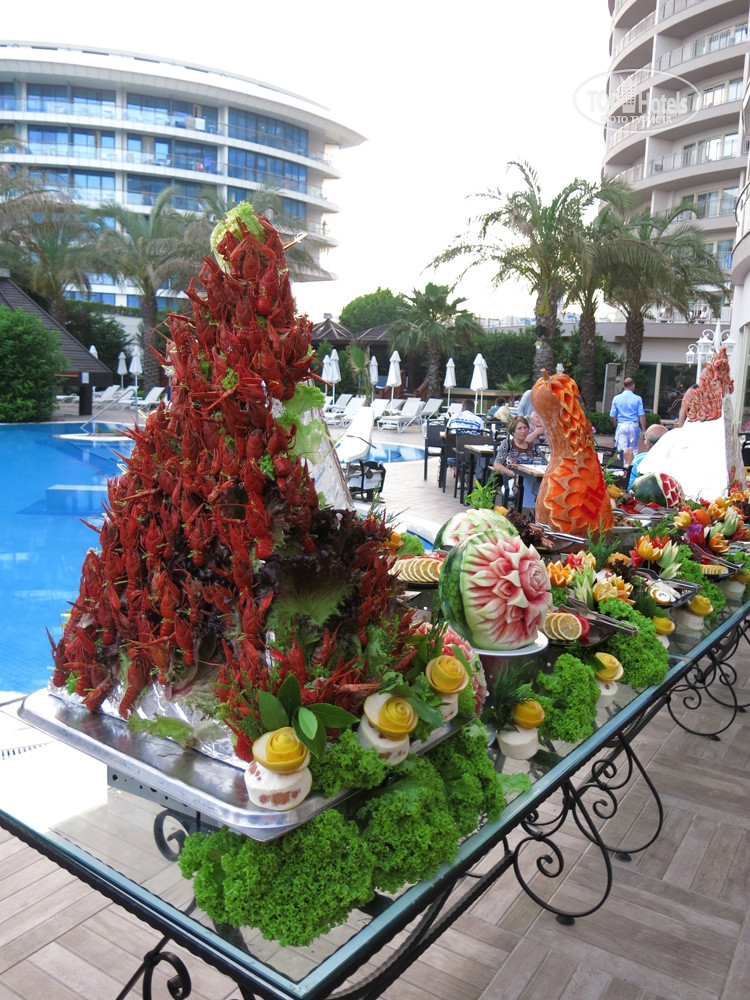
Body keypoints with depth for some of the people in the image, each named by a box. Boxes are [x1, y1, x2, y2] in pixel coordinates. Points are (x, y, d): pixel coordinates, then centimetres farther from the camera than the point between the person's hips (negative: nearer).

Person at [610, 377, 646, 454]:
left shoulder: (616, 398, 1)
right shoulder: (637, 399, -3)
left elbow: (613, 416, 3)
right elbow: (641, 415, -5)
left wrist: (616, 427, 20)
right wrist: (644, 430, -1)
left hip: (621, 425, 1)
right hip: (634, 426, 0)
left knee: (621, 450, -1)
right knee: (633, 450, 10)